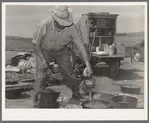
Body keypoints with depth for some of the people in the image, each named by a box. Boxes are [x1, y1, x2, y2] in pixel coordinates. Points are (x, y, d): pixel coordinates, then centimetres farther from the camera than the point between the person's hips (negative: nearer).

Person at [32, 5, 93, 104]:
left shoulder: (71, 27, -31)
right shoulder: (44, 25, -35)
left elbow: (81, 46, -26)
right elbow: (36, 43, -19)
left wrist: (88, 65, -31)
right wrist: (43, 60, -24)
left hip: (62, 51, 2)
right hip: (45, 51, -1)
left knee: (69, 73, 2)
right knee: (42, 73, -11)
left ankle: (77, 94, 25)